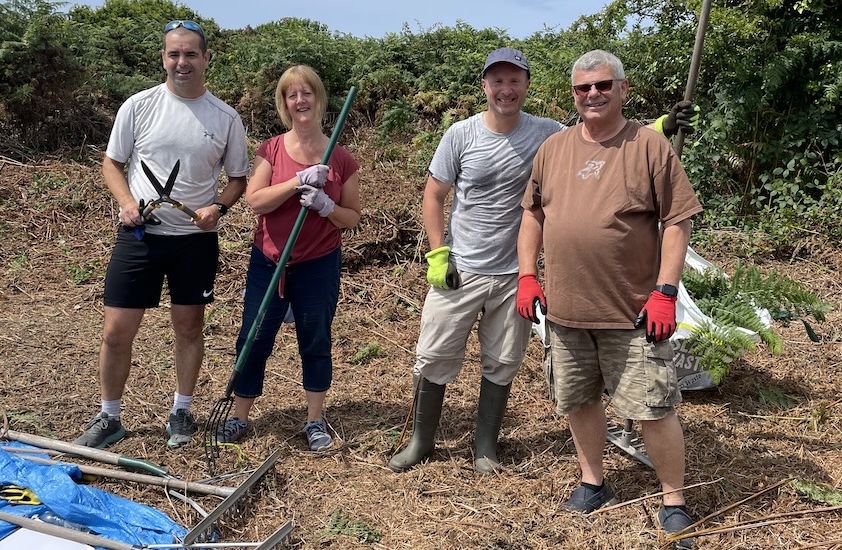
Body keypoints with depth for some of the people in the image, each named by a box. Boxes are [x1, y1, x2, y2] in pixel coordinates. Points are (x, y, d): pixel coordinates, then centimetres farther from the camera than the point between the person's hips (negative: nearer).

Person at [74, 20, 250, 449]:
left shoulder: (226, 118, 0)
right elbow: (112, 163, 5)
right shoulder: (138, 106, -1)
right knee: (117, 330, 1)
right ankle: (109, 418, 19)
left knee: (189, 326, 11)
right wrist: (127, 201, -13)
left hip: (196, 239, 1)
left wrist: (218, 207, -12)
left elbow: (238, 177, 7)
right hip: (140, 235, 0)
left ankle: (181, 412, 28)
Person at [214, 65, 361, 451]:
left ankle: (315, 421, 24)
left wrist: (326, 206, -20)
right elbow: (255, 200, -12)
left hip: (319, 265, -1)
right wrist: (297, 181, -23)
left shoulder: (340, 159, -3)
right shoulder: (271, 150, -1)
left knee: (316, 343, 9)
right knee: (253, 340, 7)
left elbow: (353, 217, 0)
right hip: (268, 261, 1)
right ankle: (238, 418, 23)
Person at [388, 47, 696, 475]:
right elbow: (434, 195, 0)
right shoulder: (461, 134, -6)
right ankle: (421, 441, 26)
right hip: (459, 271, -1)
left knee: (501, 365, 12)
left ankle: (485, 446, 29)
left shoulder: (546, 134, -3)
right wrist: (438, 254, -6)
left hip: (514, 275, 1)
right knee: (434, 359, 5)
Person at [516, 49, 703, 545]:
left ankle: (675, 499, 20)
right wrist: (527, 276, 6)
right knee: (579, 400, 16)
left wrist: (665, 291, -13)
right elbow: (533, 213, 14)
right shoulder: (553, 149, 7)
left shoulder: (650, 146, -5)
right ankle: (594, 482, 36)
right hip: (565, 308, 5)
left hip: (632, 311, -4)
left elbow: (677, 222, -7)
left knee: (654, 408, 1)